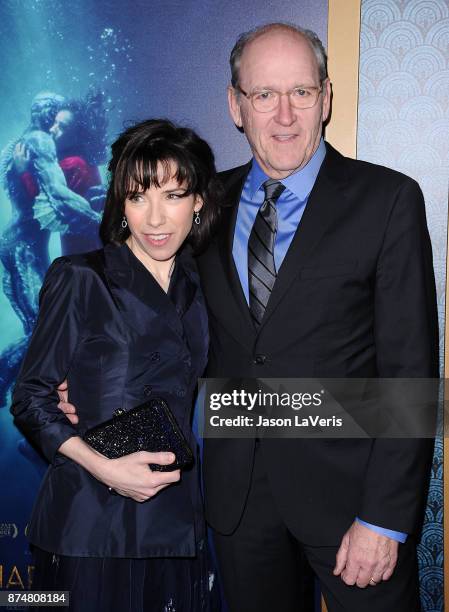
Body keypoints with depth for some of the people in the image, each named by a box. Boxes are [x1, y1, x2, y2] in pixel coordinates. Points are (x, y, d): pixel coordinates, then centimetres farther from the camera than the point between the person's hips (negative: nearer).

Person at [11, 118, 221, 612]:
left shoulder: (197, 290, 8)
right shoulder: (81, 280, -7)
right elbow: (30, 399, -7)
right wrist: (103, 467, -18)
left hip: (175, 518, 5)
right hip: (90, 520, -4)